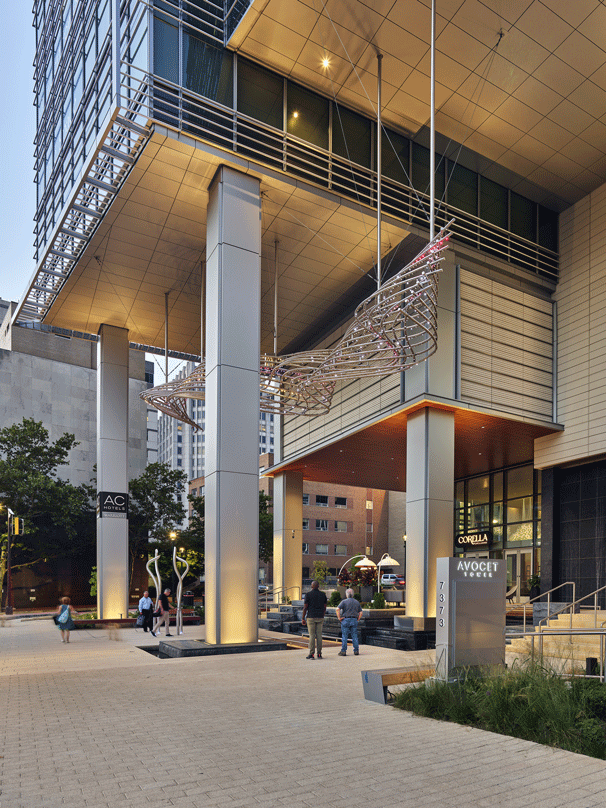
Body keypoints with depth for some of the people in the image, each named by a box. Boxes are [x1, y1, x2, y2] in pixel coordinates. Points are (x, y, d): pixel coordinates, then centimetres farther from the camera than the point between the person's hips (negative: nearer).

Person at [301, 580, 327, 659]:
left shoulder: (308, 594, -6)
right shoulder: (323, 594, 6)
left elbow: (305, 607, -7)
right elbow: (324, 607, 9)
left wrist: (303, 618, 0)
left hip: (311, 617, -3)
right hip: (320, 617, 3)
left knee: (312, 635, -1)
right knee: (319, 635, 6)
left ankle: (311, 654, -1)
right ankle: (319, 654, 7)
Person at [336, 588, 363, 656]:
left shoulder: (344, 601, -3)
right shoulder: (357, 602, 10)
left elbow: (338, 609, -15)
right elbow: (360, 613, 8)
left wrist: (339, 618, -9)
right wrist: (357, 619, 11)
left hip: (346, 620, -3)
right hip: (354, 620, 3)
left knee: (344, 636, 1)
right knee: (354, 636, 8)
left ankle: (343, 651, 2)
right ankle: (356, 651, 9)